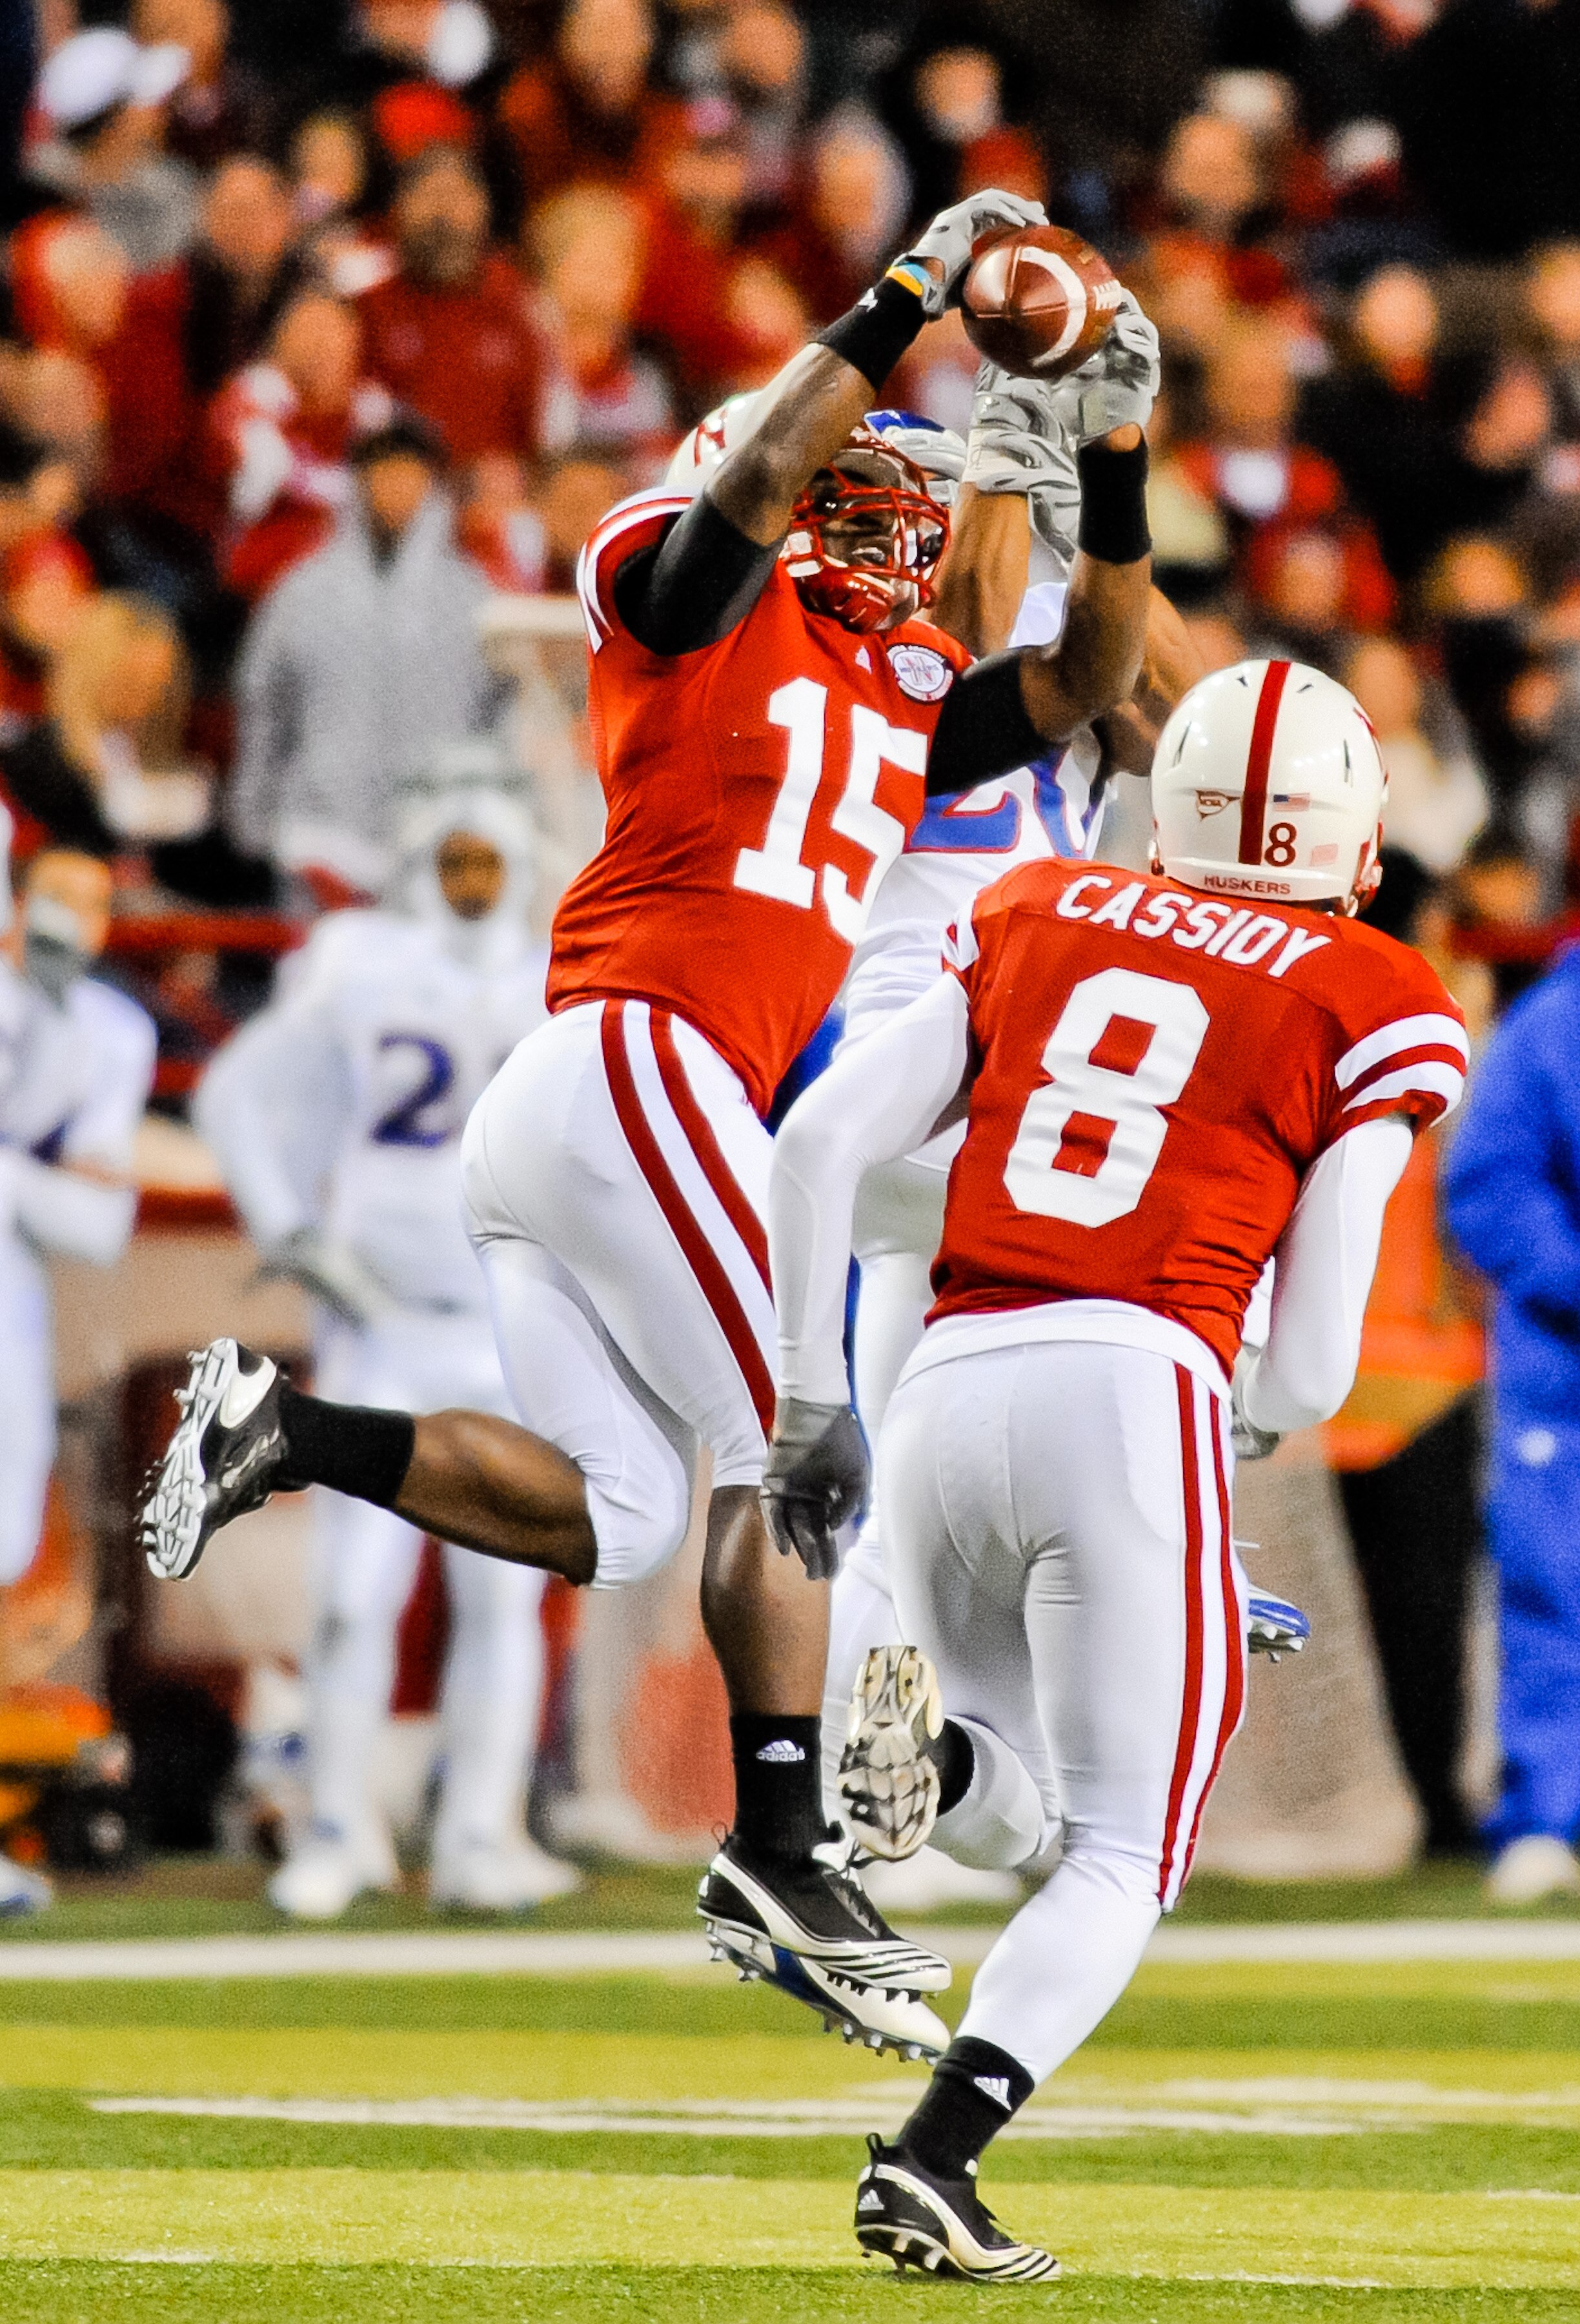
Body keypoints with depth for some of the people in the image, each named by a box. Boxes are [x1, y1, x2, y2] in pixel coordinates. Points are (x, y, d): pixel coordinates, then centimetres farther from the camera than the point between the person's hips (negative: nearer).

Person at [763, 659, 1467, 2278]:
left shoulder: (1034, 920, 16)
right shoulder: (1363, 1008, 6)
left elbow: (820, 1143, 9)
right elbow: (1309, 1367, 2)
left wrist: (810, 1403, 15)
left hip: (948, 1397, 4)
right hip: (1135, 1396, -4)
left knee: (1020, 1817, 23)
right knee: (1119, 1859, 7)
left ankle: (930, 1746, -12)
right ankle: (931, 2157, -15)